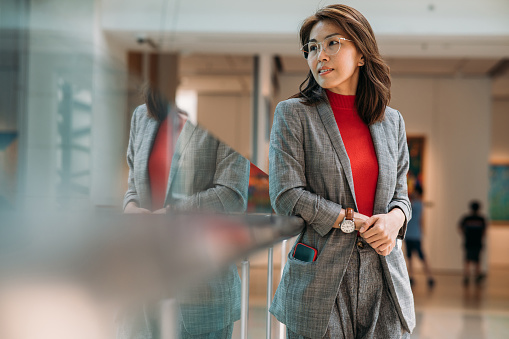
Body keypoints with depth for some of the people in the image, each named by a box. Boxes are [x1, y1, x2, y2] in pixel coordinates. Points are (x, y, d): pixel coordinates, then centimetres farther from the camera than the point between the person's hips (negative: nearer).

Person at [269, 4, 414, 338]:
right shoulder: (293, 114, -1)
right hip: (321, 280, -3)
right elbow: (286, 196, -9)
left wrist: (394, 219, -8)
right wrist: (356, 223, -12)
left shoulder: (391, 121, 11)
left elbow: (401, 195, 16)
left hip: (384, 276, 4)